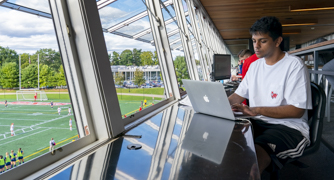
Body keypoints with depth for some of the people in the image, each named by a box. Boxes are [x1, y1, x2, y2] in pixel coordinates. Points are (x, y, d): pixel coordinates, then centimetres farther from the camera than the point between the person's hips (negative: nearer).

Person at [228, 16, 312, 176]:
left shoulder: (294, 65, -8)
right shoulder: (254, 66, 15)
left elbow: (297, 111, -15)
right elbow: (237, 96, 14)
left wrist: (255, 110, -24)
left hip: (290, 127, -7)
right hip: (259, 123, 7)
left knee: (254, 153, -36)